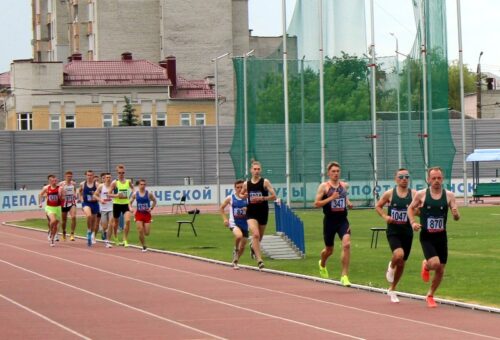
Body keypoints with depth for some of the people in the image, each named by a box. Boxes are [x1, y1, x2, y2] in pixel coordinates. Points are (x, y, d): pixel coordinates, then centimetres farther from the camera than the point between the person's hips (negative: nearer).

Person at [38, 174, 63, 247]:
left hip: (57, 208, 2)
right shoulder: (46, 188, -3)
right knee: (53, 220, -27)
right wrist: (40, 203, 10)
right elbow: (40, 194, 14)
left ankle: (52, 239, 27)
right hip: (49, 208, -2)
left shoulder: (59, 188, -5)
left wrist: (60, 195, -22)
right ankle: (50, 232, 1)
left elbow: (62, 199, -3)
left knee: (56, 225, 9)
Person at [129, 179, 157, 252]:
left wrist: (151, 208, -6)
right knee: (140, 231, -11)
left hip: (147, 214, 0)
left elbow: (154, 201, 8)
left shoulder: (149, 194, -5)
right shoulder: (135, 194, -2)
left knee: (147, 233, -4)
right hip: (139, 214, 0)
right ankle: (144, 247, 4)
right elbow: (130, 202, 5)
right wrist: (130, 208, -15)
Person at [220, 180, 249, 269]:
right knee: (239, 235, -34)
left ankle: (235, 262, 32)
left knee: (242, 247, 8)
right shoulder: (230, 198, -2)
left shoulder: (247, 198, -1)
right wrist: (225, 219, 1)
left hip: (244, 224, 3)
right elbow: (222, 208, 12)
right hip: (234, 223, -3)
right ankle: (235, 250, -3)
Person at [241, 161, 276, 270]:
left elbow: (273, 196, -9)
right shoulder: (246, 184, 2)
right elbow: (241, 195, 21)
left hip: (263, 212, 0)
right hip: (251, 212, 0)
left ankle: (253, 246, 52)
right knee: (255, 234, -20)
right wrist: (245, 196, -1)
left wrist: (262, 198, -21)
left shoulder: (265, 182, -5)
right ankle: (259, 260, -20)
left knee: (259, 237, 15)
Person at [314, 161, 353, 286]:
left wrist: (348, 202, 8)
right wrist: (331, 198, -20)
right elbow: (316, 203, -10)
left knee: (346, 244, -21)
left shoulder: (344, 185, 6)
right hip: (329, 221, -2)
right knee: (329, 250, 14)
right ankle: (322, 264, 51)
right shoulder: (324, 186, -6)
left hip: (343, 220, 2)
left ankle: (344, 276, -17)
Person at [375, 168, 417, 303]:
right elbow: (378, 206, 10)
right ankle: (391, 266, 8)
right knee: (399, 255, -29)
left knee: (402, 263, 11)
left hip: (407, 232, 2)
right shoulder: (389, 194, -2)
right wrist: (385, 216, -7)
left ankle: (392, 290, 30)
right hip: (393, 231, -2)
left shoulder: (414, 194, -2)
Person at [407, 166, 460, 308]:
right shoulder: (421, 194, -5)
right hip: (426, 237, -3)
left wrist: (456, 214, -26)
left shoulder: (449, 195, -3)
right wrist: (413, 222, -8)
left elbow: (457, 217, -2)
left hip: (441, 236, 3)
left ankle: (430, 295, 30)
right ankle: (425, 266, 15)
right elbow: (410, 208, 9)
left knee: (440, 270, 7)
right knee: (434, 263, -22)